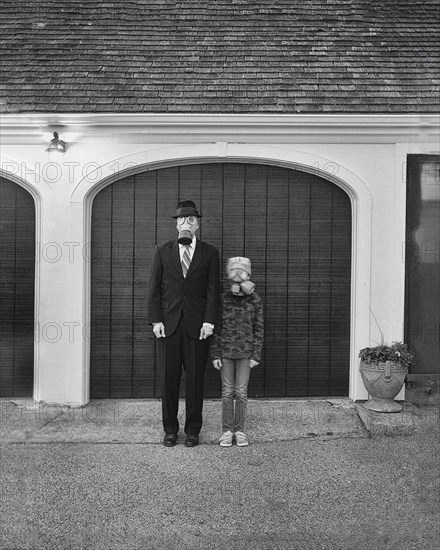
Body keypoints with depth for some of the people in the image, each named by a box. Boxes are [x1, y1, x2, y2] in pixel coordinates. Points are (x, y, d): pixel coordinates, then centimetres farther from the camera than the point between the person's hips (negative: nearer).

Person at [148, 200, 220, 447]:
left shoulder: (209, 253, 7)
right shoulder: (163, 251, 9)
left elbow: (213, 289, 2)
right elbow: (155, 288, 6)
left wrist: (209, 321, -8)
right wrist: (155, 320, -3)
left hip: (197, 325, -1)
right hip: (169, 324, 1)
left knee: (196, 379, 3)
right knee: (169, 379, 4)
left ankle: (193, 430, 15)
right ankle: (170, 429, 16)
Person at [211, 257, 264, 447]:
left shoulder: (255, 301, -4)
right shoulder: (223, 299, -3)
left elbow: (259, 329, 0)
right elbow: (216, 328, 1)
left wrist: (256, 355, -4)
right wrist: (215, 354, -2)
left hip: (245, 353, 0)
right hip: (226, 352, 1)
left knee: (241, 391, 3)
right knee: (227, 392, 5)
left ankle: (239, 430, 14)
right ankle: (227, 430, 13)